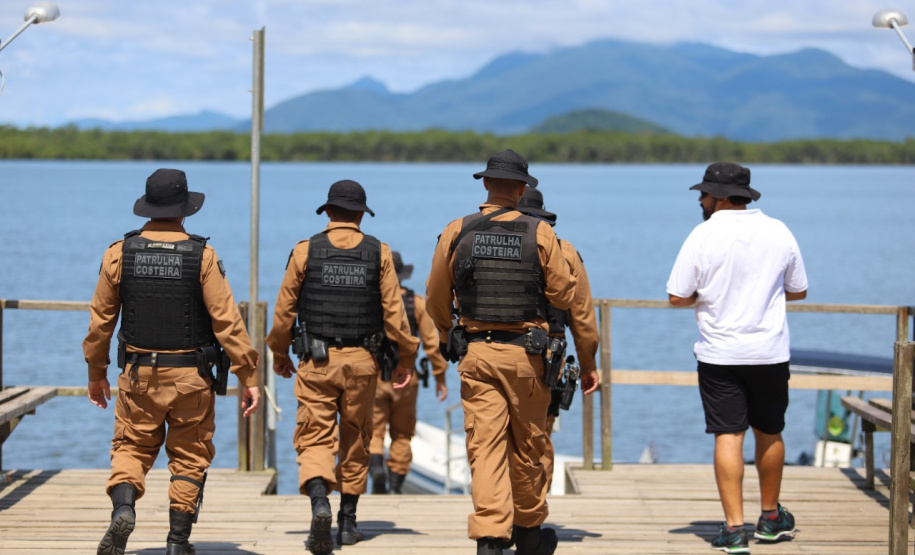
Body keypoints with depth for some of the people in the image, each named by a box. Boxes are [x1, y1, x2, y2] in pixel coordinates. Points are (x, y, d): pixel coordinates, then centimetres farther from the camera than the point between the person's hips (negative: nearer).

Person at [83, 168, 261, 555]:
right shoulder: (202, 256, -8)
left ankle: (123, 507, -14)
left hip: (138, 375, 1)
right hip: (190, 376, -1)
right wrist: (249, 377, -6)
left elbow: (100, 319, 4)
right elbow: (227, 321, -11)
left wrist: (97, 372, 17)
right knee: (189, 456, 11)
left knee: (131, 447, 13)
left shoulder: (120, 254, -2)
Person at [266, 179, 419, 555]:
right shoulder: (378, 253, 2)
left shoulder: (305, 251, -1)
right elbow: (394, 310, -2)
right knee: (355, 440, 14)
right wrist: (405, 358, 6)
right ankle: (347, 521, 18)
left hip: (317, 360, -1)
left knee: (315, 438, -1)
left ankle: (319, 503, -27)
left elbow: (284, 309, 2)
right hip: (362, 361, 1)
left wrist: (279, 352, 17)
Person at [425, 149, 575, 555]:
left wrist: (449, 339, 25)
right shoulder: (540, 234, -5)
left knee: (485, 447, -2)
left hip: (475, 354, 1)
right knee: (527, 448, 13)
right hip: (525, 354, 0)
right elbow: (564, 295, -2)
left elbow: (436, 300, 7)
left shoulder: (456, 233, -1)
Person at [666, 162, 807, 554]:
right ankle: (771, 518, 31)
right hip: (770, 352, 3)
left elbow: (677, 297, -8)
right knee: (769, 433, 17)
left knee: (728, 436, -2)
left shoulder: (703, 237, -9)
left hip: (719, 355, -3)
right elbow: (798, 291, 10)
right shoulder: (779, 232, 1)